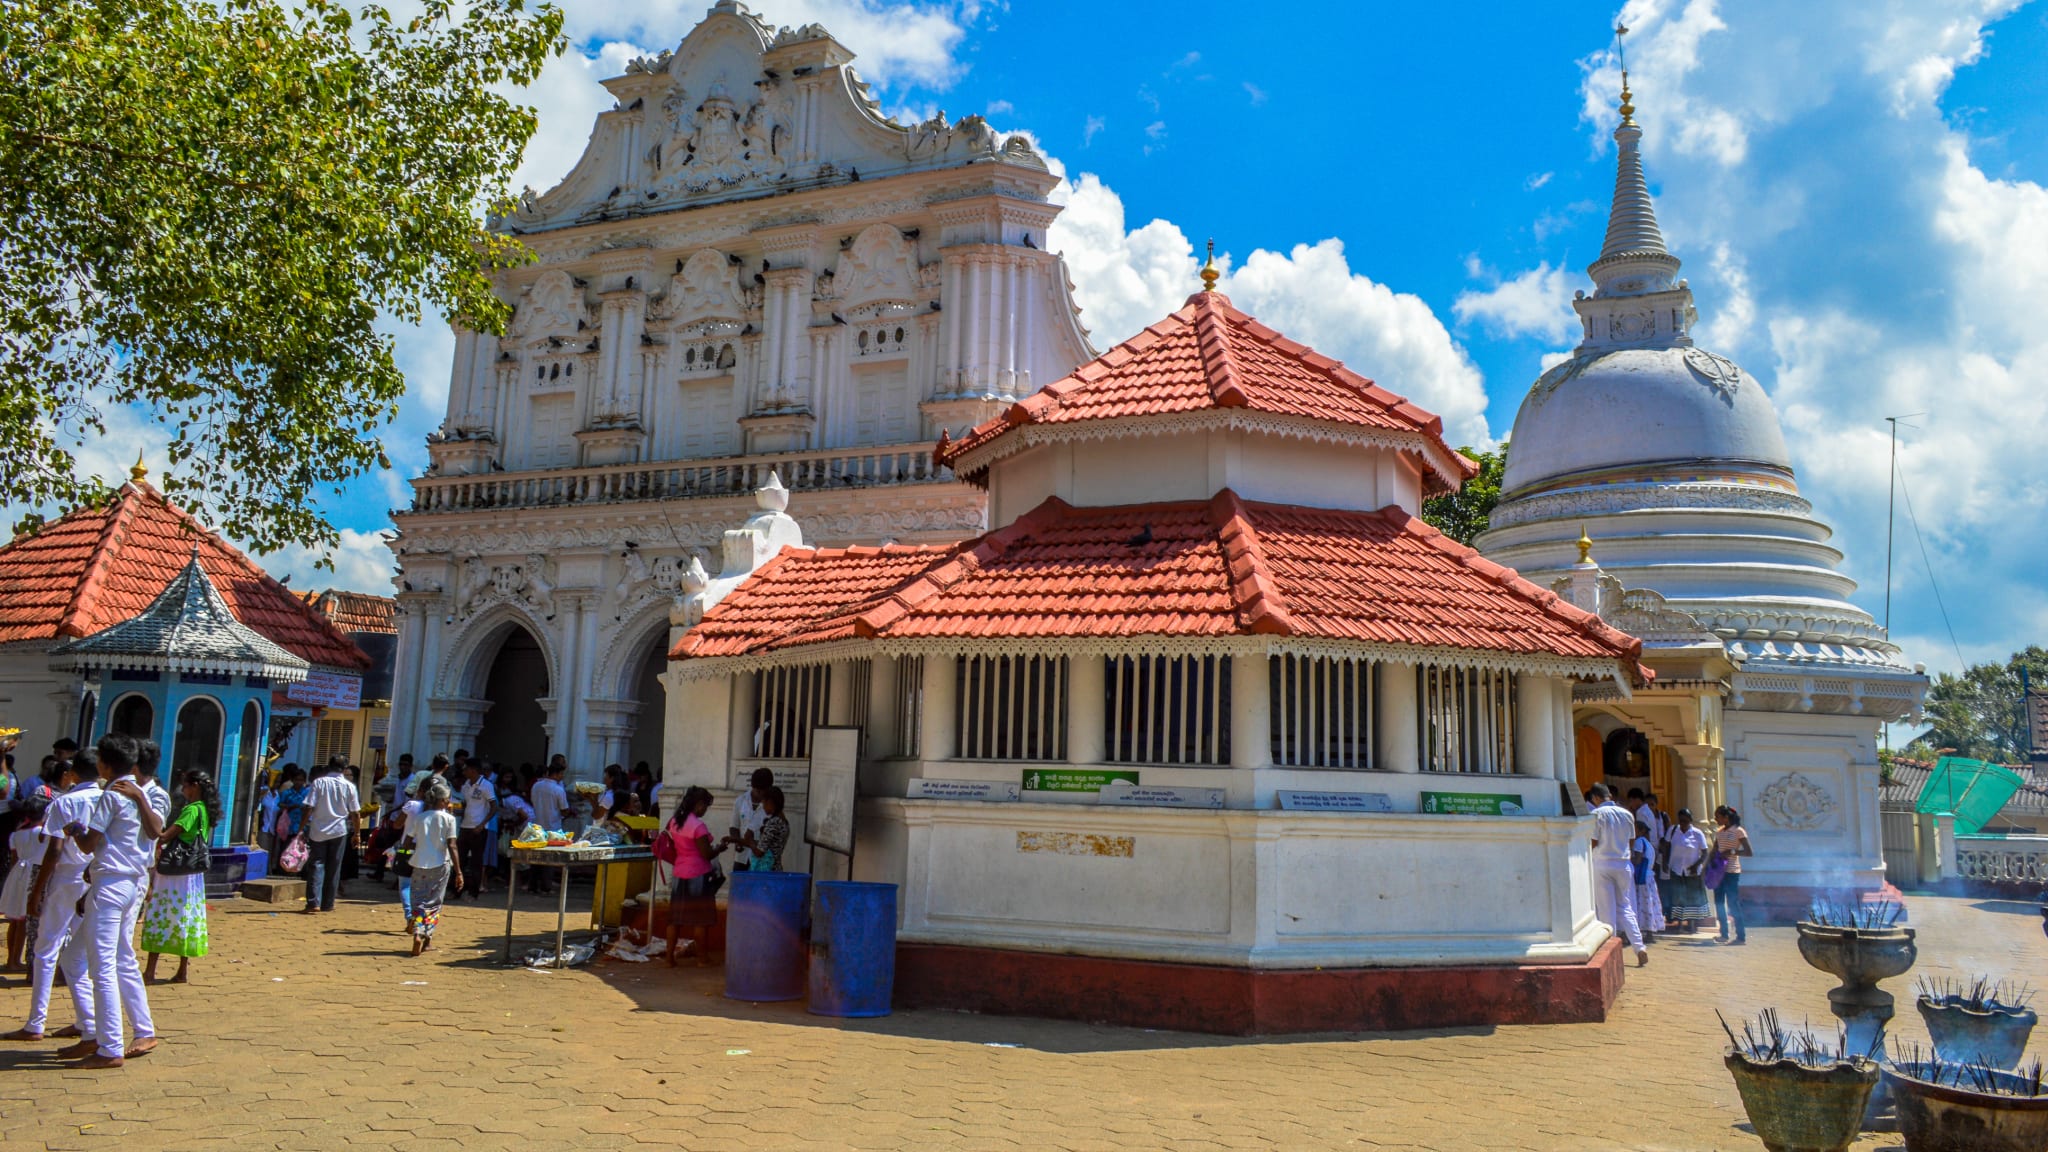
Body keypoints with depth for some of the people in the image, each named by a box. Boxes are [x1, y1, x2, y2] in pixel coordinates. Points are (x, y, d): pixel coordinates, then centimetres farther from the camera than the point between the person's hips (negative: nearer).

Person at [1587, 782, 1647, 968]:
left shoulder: (1597, 814, -10)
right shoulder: (1627, 814, 4)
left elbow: (1592, 842, -12)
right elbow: (1631, 841, 13)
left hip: (1602, 865, -4)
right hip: (1623, 864, 4)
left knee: (1606, 910, 3)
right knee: (1625, 907, 12)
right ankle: (1639, 947, 2)